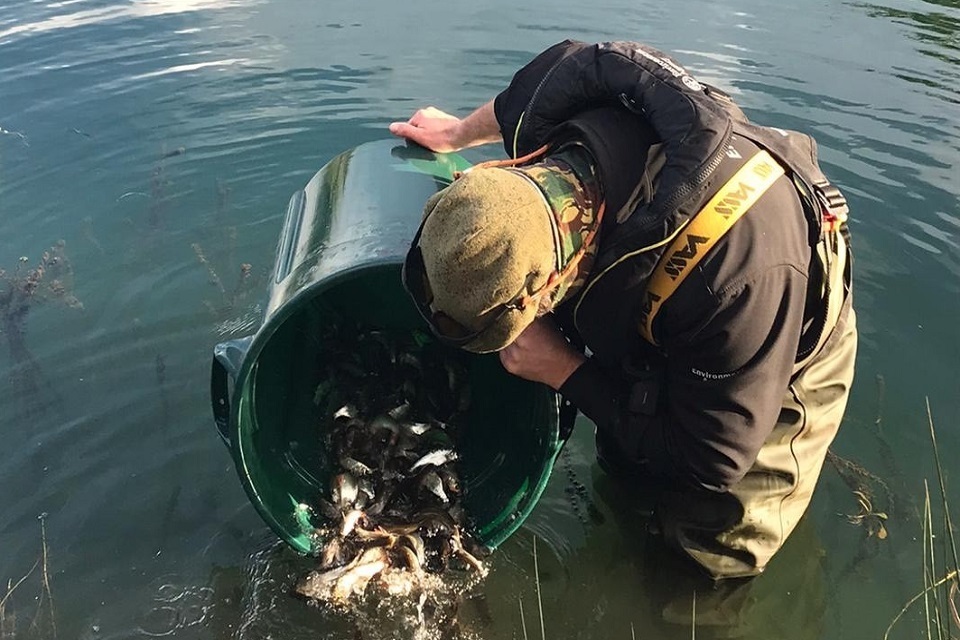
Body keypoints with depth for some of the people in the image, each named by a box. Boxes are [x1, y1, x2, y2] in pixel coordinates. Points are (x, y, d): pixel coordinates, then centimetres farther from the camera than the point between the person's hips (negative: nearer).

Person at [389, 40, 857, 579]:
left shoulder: (736, 273, -49)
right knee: (622, 467, 17)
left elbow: (710, 460, -32)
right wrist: (460, 132, 10)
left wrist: (564, 371, -30)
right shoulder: (548, 127, -32)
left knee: (721, 550, 4)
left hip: (785, 345, -5)